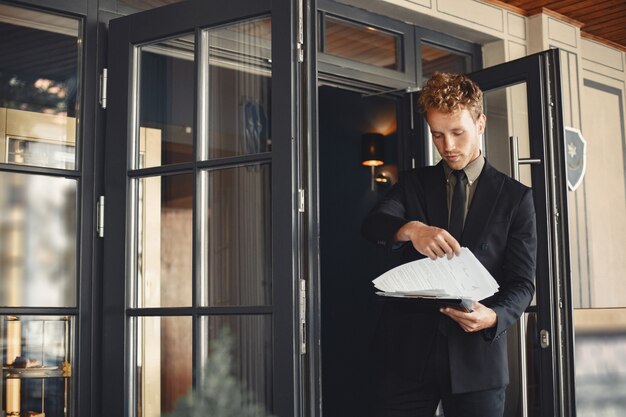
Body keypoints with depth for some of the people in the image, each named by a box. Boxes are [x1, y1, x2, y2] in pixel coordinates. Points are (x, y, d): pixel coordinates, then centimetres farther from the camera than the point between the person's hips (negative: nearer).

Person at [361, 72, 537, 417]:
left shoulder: (515, 197, 5)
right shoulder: (413, 184, 10)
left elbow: (522, 281, 0)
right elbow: (373, 223, -9)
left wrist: (493, 317, -21)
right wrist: (411, 228, -31)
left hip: (477, 354, -1)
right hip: (408, 349, 1)